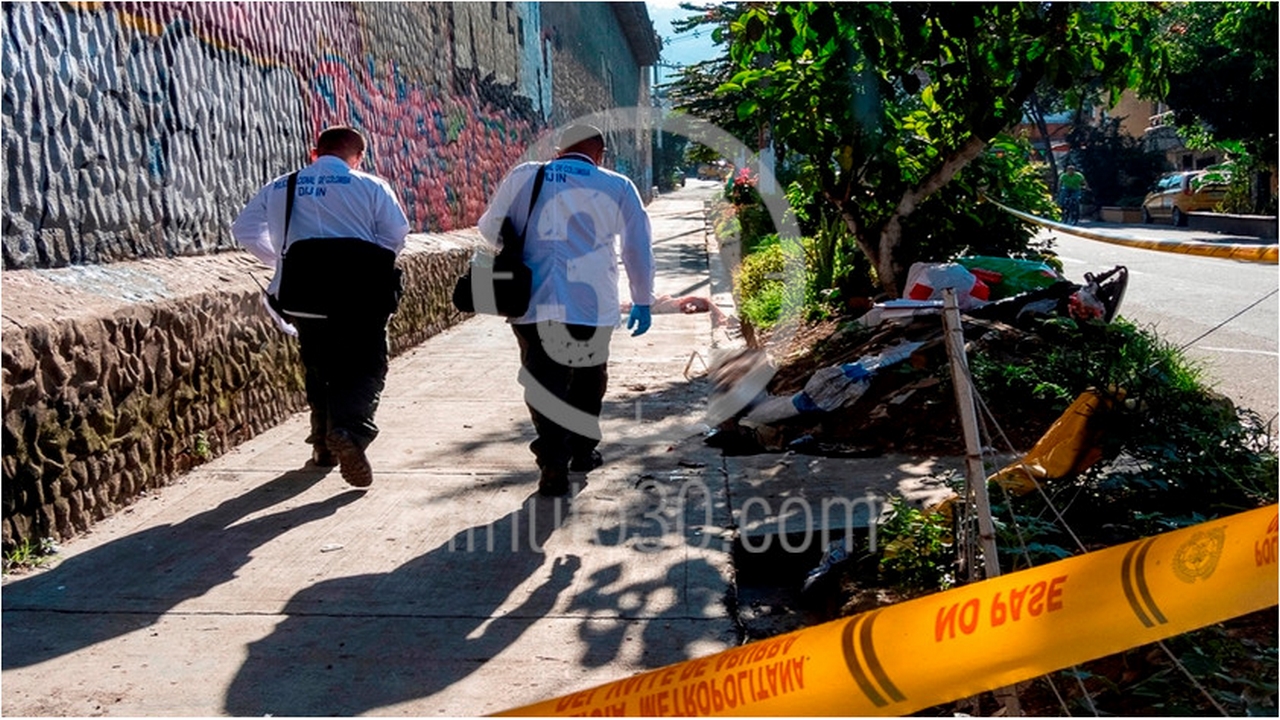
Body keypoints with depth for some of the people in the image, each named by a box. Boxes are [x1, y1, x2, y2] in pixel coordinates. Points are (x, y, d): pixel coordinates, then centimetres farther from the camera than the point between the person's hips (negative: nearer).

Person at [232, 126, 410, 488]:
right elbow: (396, 234, -5)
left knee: (319, 367, 19)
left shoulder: (279, 189, 15)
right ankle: (350, 431, -23)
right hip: (361, 293, -3)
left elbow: (245, 229, 20)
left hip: (304, 290, 4)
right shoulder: (371, 187, 3)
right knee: (367, 367, 1)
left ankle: (324, 445, 22)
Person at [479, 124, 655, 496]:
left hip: (531, 303, 0)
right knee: (589, 377, 20)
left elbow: (491, 228, 13)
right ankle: (582, 450, 29)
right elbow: (639, 248, 10)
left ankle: (553, 464, -4)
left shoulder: (522, 176, 9)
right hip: (592, 304, 0)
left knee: (544, 382, 5)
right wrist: (642, 301, 20)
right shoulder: (618, 186, 7)